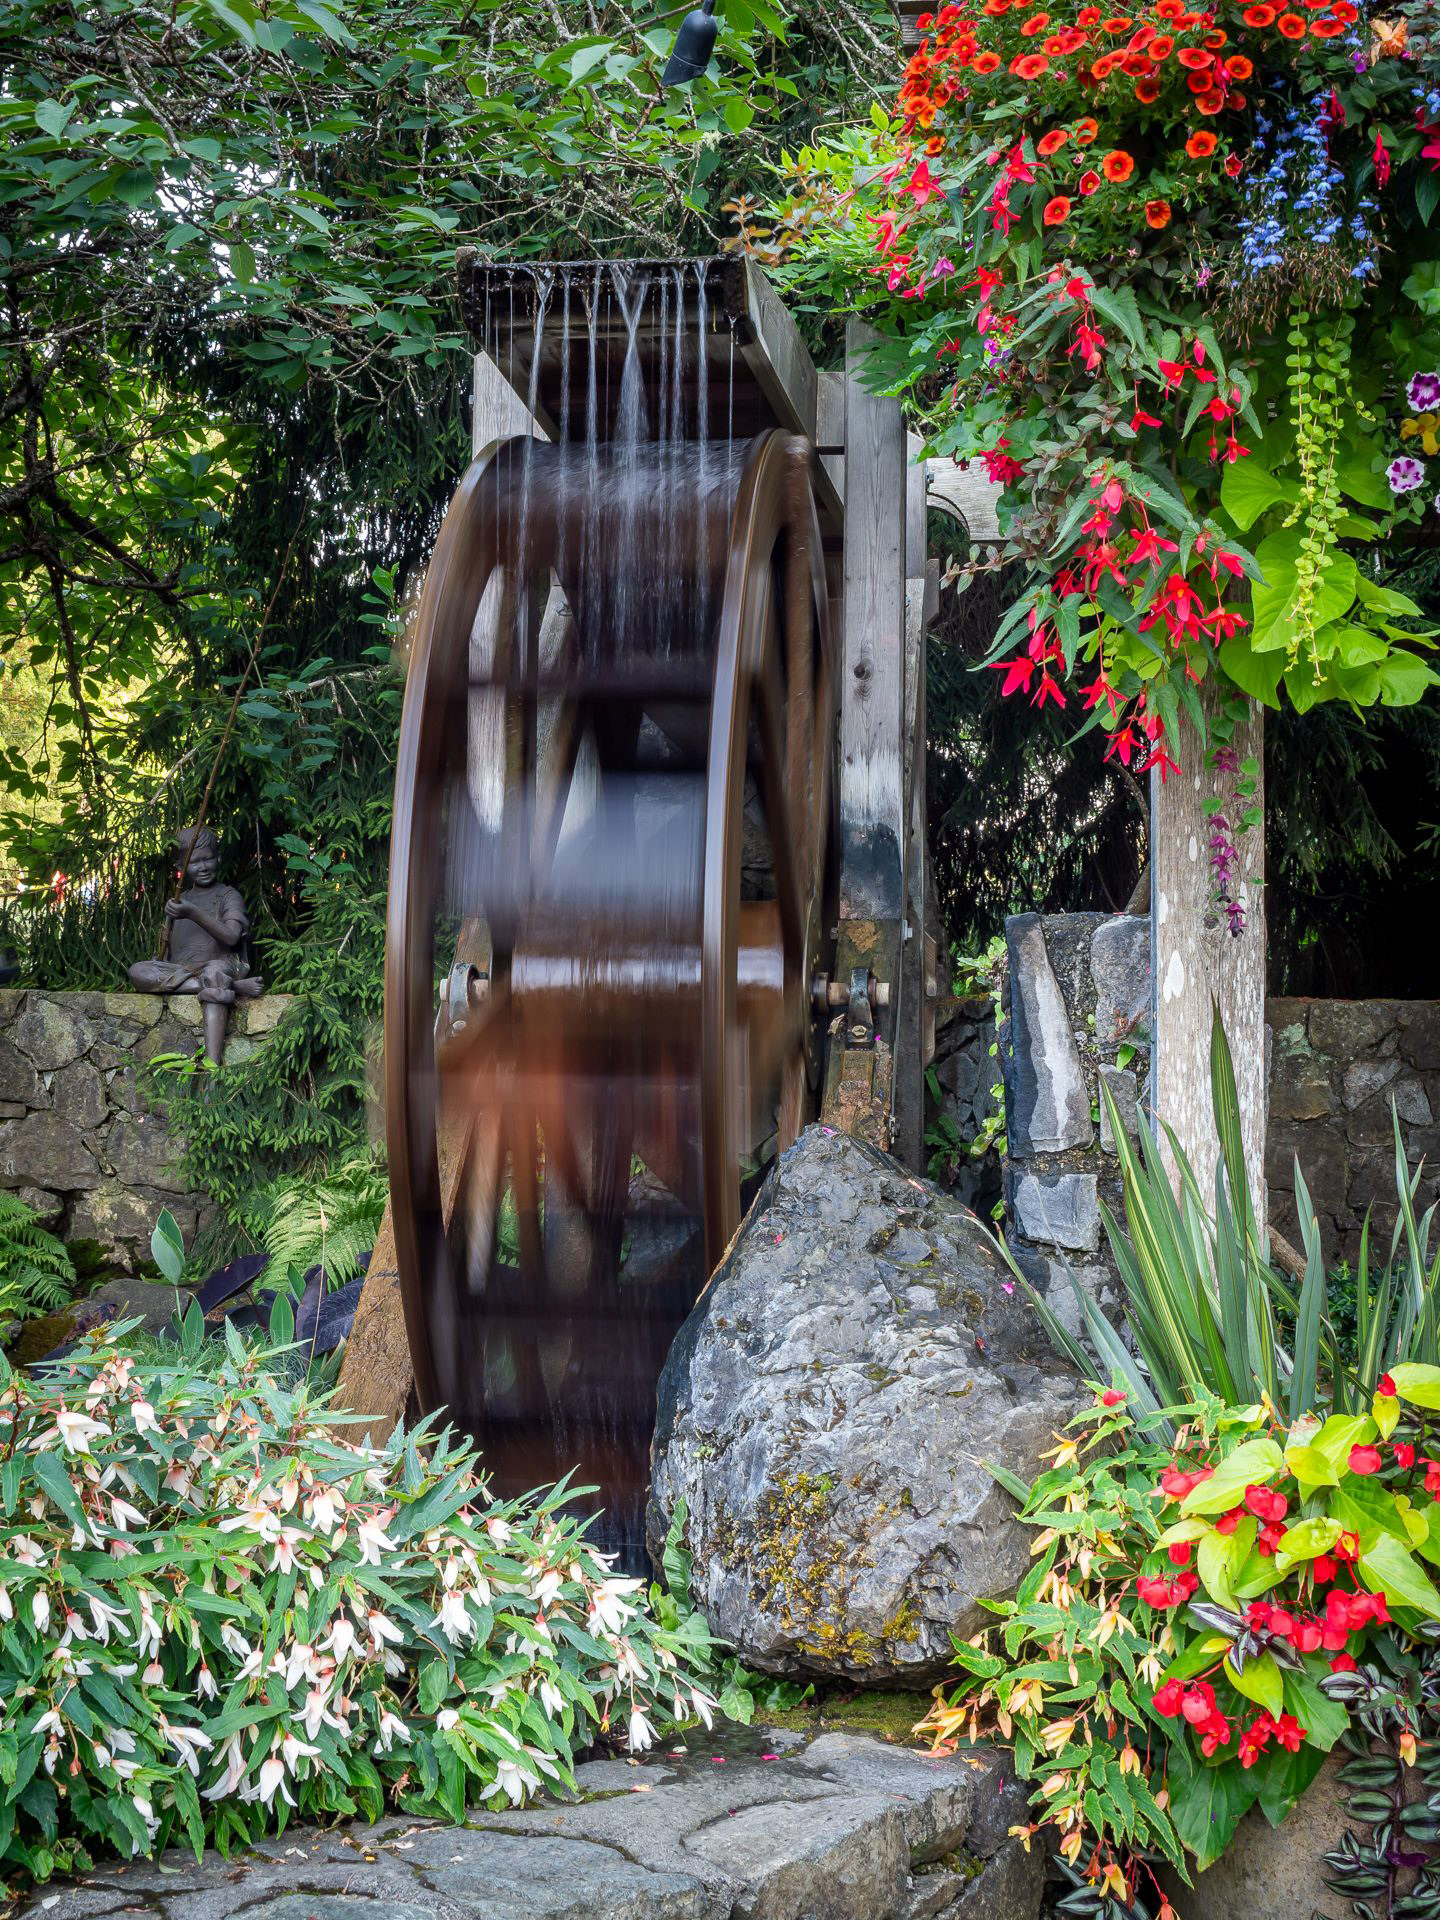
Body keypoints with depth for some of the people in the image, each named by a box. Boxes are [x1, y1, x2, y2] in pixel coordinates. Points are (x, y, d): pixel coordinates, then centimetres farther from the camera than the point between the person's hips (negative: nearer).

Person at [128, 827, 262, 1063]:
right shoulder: (177, 903, 20)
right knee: (137, 972, -25)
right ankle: (234, 987, -31)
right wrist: (161, 969, -1)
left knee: (214, 971, -41)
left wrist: (193, 914, -25)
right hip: (179, 972, 5)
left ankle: (212, 1064, -55)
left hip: (221, 966, -4)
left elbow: (231, 936, -14)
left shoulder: (228, 896, 6)